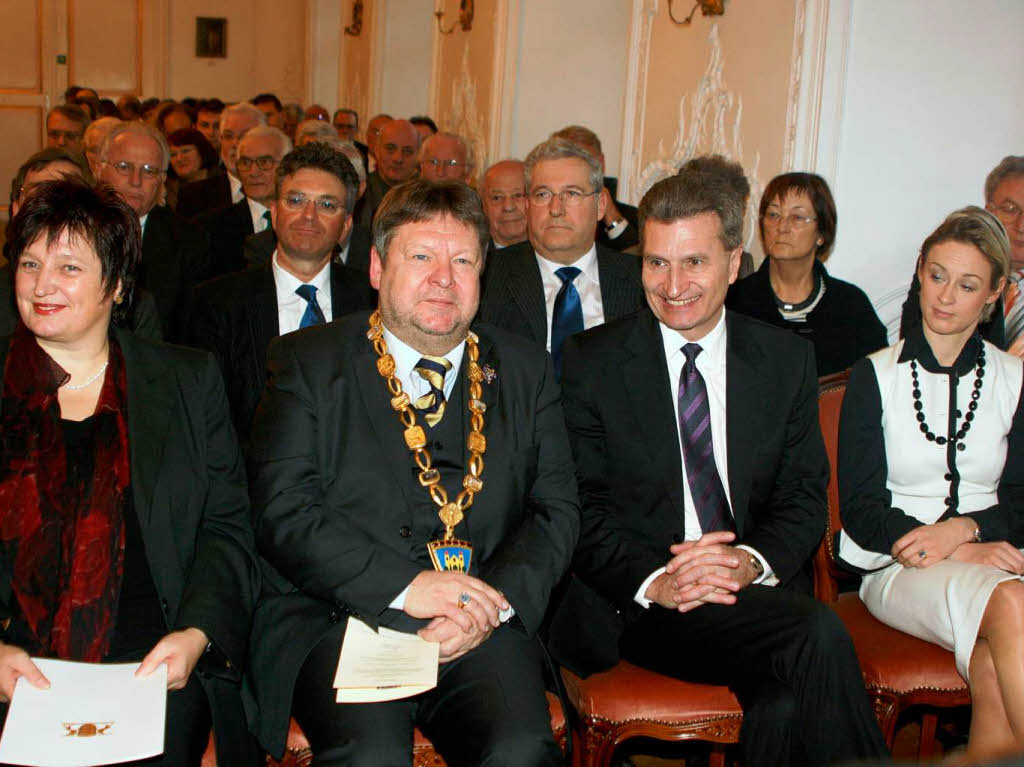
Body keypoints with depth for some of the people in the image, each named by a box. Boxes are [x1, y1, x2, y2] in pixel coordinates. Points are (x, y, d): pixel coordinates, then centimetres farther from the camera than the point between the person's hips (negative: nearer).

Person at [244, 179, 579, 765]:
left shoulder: (526, 372, 14)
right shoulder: (307, 361, 6)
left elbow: (556, 509, 9)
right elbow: (282, 511, -5)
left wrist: (494, 603, -10)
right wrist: (403, 586, -16)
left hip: (482, 629, 2)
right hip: (336, 618, -2)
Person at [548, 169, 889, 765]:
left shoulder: (789, 359, 11)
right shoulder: (592, 362, 3)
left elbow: (805, 496, 8)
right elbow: (582, 508, -1)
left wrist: (752, 561, -13)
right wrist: (654, 580, -18)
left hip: (756, 589, 3)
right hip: (637, 603, -2)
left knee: (786, 706, -31)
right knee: (819, 636, -28)